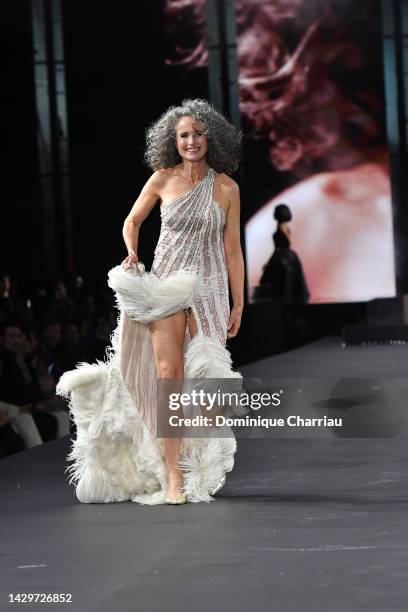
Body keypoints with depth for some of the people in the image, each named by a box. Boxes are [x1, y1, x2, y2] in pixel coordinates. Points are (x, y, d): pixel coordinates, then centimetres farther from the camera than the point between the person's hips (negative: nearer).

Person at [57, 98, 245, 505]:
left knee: (200, 380, -1)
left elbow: (233, 249, 4)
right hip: (165, 282, 0)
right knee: (169, 375, -12)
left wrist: (239, 304, 3)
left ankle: (199, 470, 15)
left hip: (209, 288, 1)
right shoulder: (162, 179, 1)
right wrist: (132, 255, -4)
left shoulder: (226, 188, 1)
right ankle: (172, 478, -14)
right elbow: (132, 221, 15)